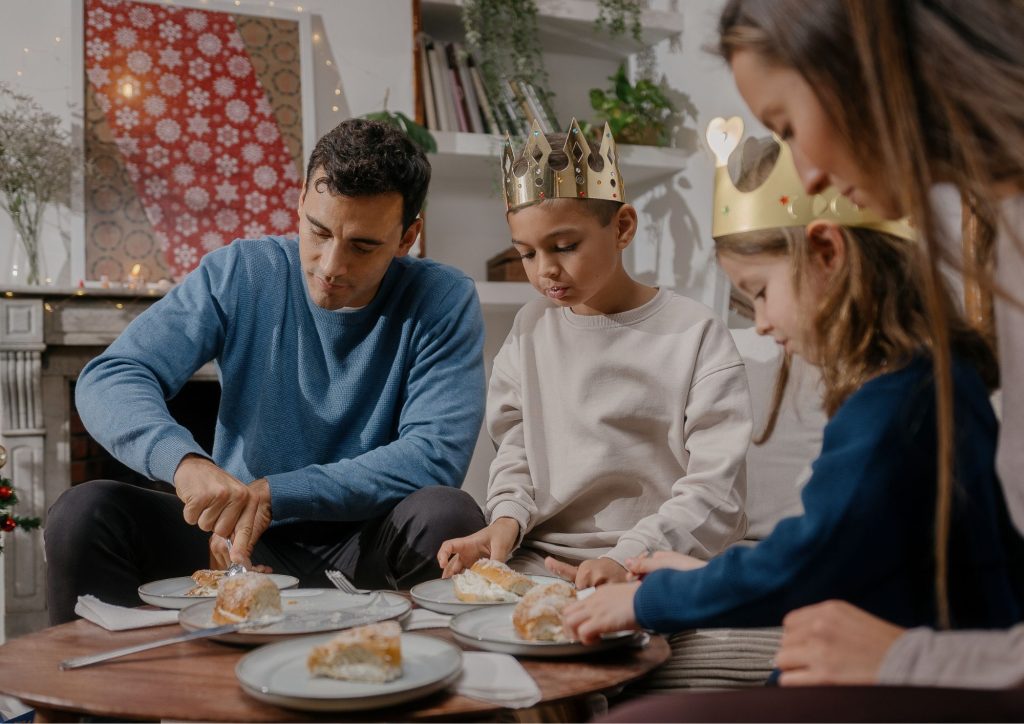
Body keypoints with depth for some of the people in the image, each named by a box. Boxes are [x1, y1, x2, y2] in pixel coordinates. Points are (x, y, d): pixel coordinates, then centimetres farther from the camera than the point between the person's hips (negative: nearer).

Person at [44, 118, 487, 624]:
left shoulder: (444, 302, -9)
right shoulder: (240, 274, -4)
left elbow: (436, 454, -19)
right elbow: (109, 377, -11)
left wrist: (271, 494, -23)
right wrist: (185, 461, -33)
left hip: (368, 549, -1)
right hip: (237, 538, 2)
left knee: (448, 515, -31)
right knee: (83, 512, -20)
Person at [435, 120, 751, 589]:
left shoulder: (695, 335, -3)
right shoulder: (530, 328, 12)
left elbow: (715, 493, -8)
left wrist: (628, 558, -21)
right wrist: (506, 519, -6)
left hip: (657, 569, -4)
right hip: (538, 563, 4)